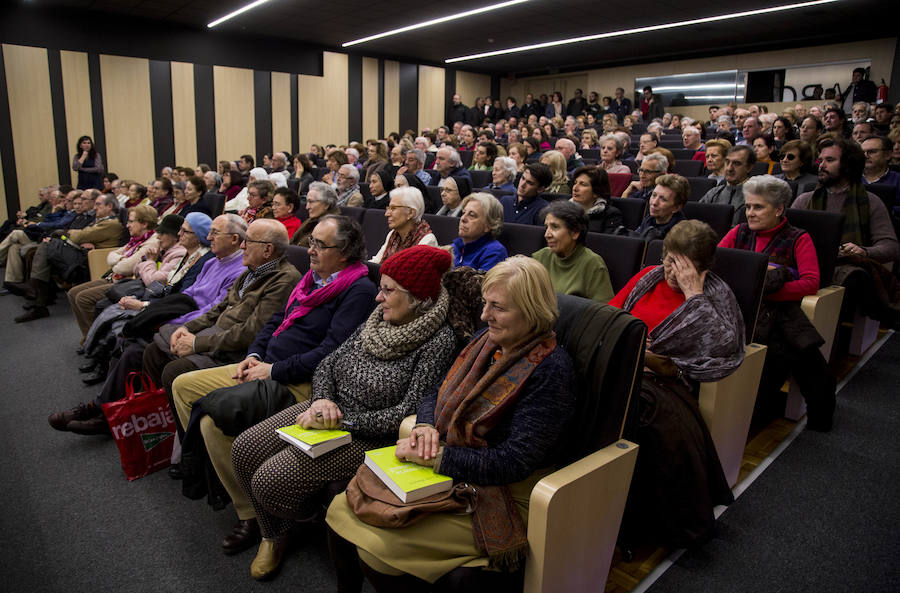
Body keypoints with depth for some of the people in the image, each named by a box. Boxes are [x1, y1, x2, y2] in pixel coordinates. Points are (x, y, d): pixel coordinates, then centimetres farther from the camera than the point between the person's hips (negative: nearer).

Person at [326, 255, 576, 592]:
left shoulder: (550, 370, -19)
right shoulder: (486, 340, 4)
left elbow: (514, 462, -23)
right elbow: (437, 396, 12)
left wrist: (433, 457, -21)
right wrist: (425, 427, -11)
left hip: (497, 498, -7)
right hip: (445, 473, 8)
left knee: (376, 549, -19)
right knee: (340, 510, -1)